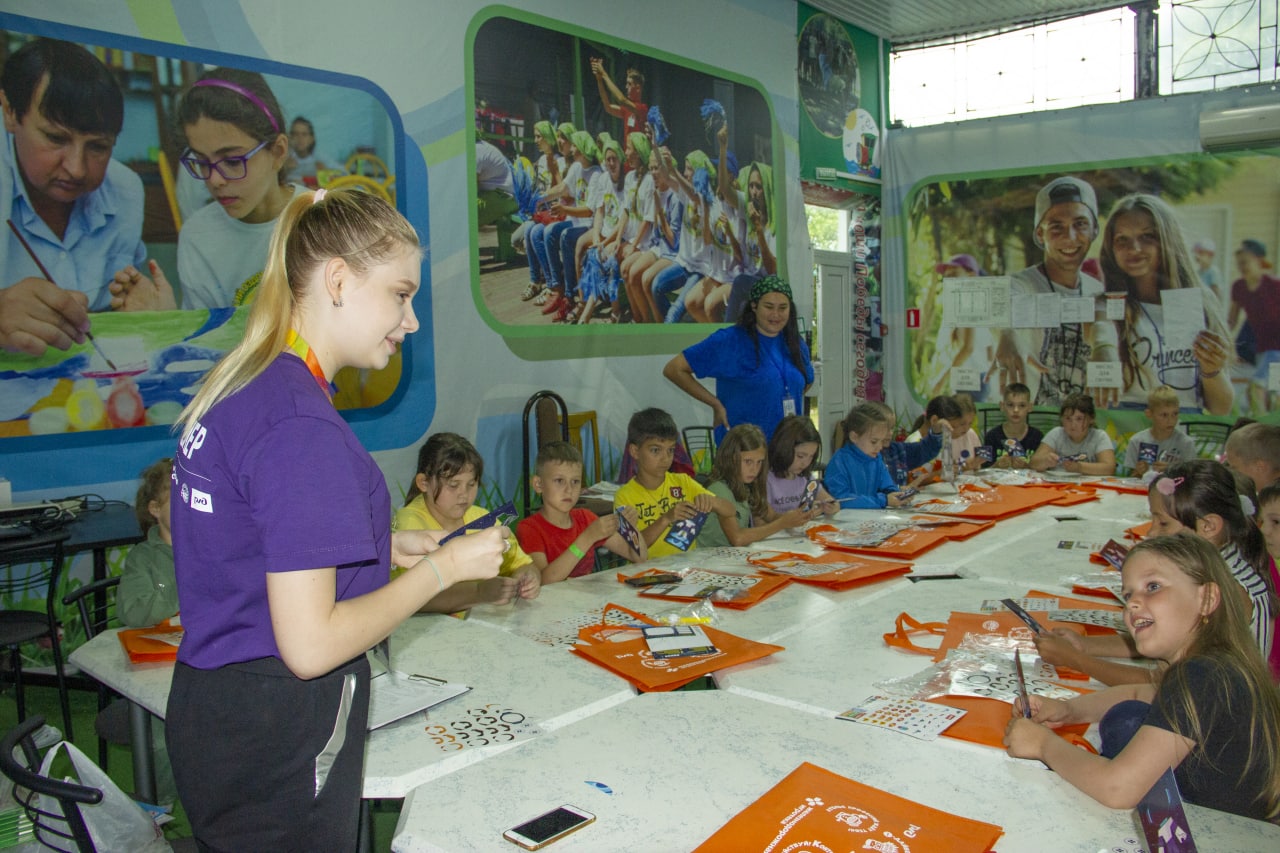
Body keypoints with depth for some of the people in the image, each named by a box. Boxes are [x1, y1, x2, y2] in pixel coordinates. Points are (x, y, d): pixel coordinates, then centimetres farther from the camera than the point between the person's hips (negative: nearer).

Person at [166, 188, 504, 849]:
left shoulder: (235, 385, 5)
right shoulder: (300, 422, -24)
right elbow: (310, 645, -25)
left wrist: (382, 548, 9)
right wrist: (445, 567, -15)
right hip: (276, 739, -9)